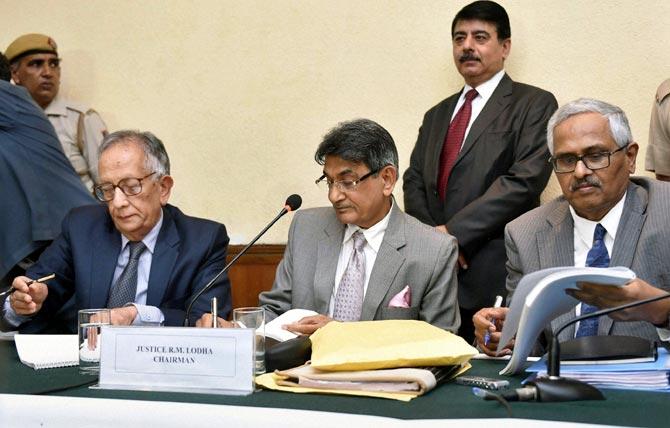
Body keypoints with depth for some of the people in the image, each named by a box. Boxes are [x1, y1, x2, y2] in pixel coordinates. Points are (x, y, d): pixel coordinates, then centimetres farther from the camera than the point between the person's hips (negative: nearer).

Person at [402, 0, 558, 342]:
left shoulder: (534, 104, 1)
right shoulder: (437, 115, 21)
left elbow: (525, 179, -11)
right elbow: (413, 182, 15)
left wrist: (453, 232, -13)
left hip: (497, 277, -5)